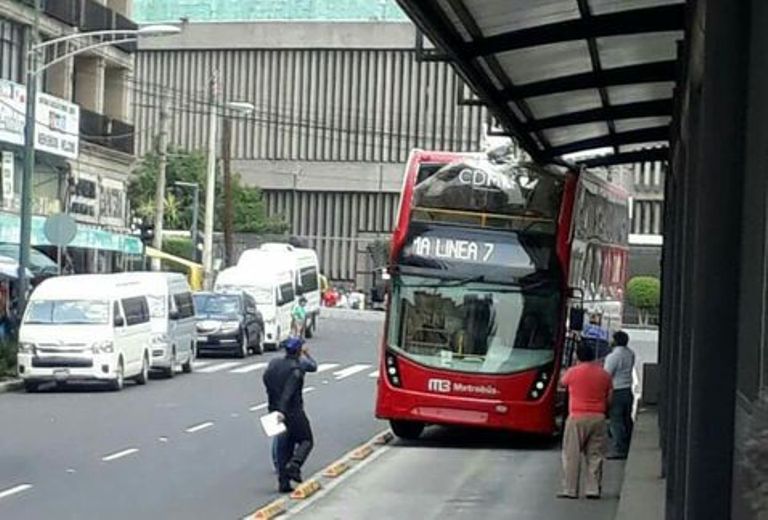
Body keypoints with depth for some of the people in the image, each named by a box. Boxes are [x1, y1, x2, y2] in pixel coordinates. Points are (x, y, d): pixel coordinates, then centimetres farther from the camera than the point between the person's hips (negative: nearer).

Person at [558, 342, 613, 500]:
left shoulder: (573, 372, -5)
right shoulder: (604, 374, 5)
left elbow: (562, 383, 16)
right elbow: (609, 399, 8)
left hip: (577, 417, -3)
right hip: (598, 418, 4)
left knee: (572, 455, 2)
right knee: (595, 454, 8)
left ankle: (570, 490, 1)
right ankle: (593, 489, 6)